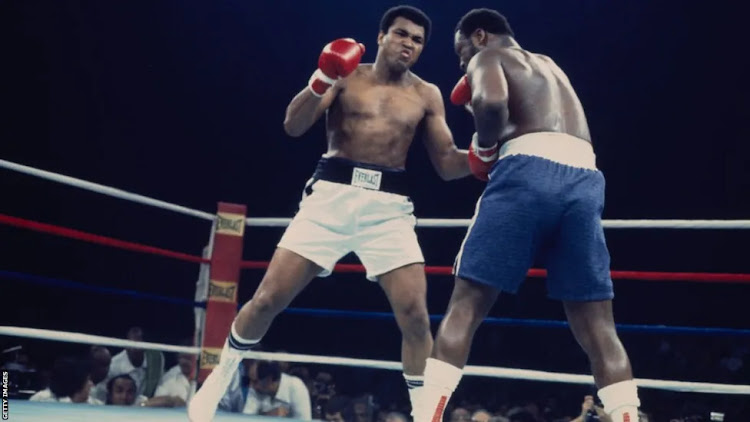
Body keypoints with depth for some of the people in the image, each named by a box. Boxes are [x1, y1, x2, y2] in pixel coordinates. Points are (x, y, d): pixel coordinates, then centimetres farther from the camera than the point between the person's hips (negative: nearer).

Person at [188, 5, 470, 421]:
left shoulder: (427, 95, 10)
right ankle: (216, 381, 18)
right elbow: (293, 126, -5)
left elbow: (448, 164, 9)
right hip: (331, 196, -1)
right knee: (268, 299, -3)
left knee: (415, 316, -12)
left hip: (389, 207, 1)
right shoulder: (345, 75, 6)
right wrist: (321, 80, -20)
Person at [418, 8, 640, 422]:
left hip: (530, 167, -5)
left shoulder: (487, 57, 14)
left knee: (466, 303, -2)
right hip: (583, 176, 6)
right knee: (596, 323, 5)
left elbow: (492, 102, -8)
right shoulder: (549, 67, 36)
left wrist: (484, 149, 8)